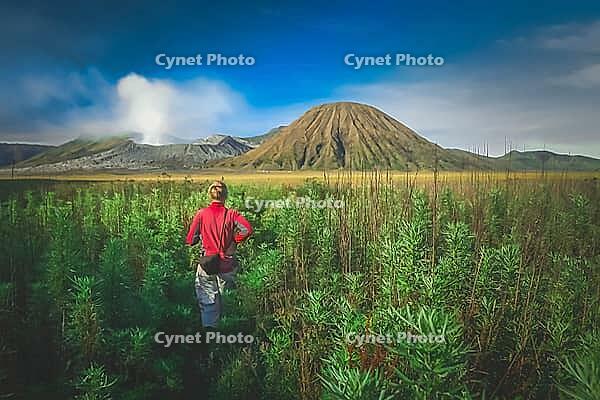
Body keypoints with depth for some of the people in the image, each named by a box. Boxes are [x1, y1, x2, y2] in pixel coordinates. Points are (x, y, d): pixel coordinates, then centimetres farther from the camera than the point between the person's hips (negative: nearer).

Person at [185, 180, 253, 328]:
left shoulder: (201, 214, -5)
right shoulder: (231, 214, -5)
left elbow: (190, 240, -5)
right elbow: (247, 229, -20)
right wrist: (234, 242, -4)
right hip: (227, 264, 1)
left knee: (208, 301, 7)